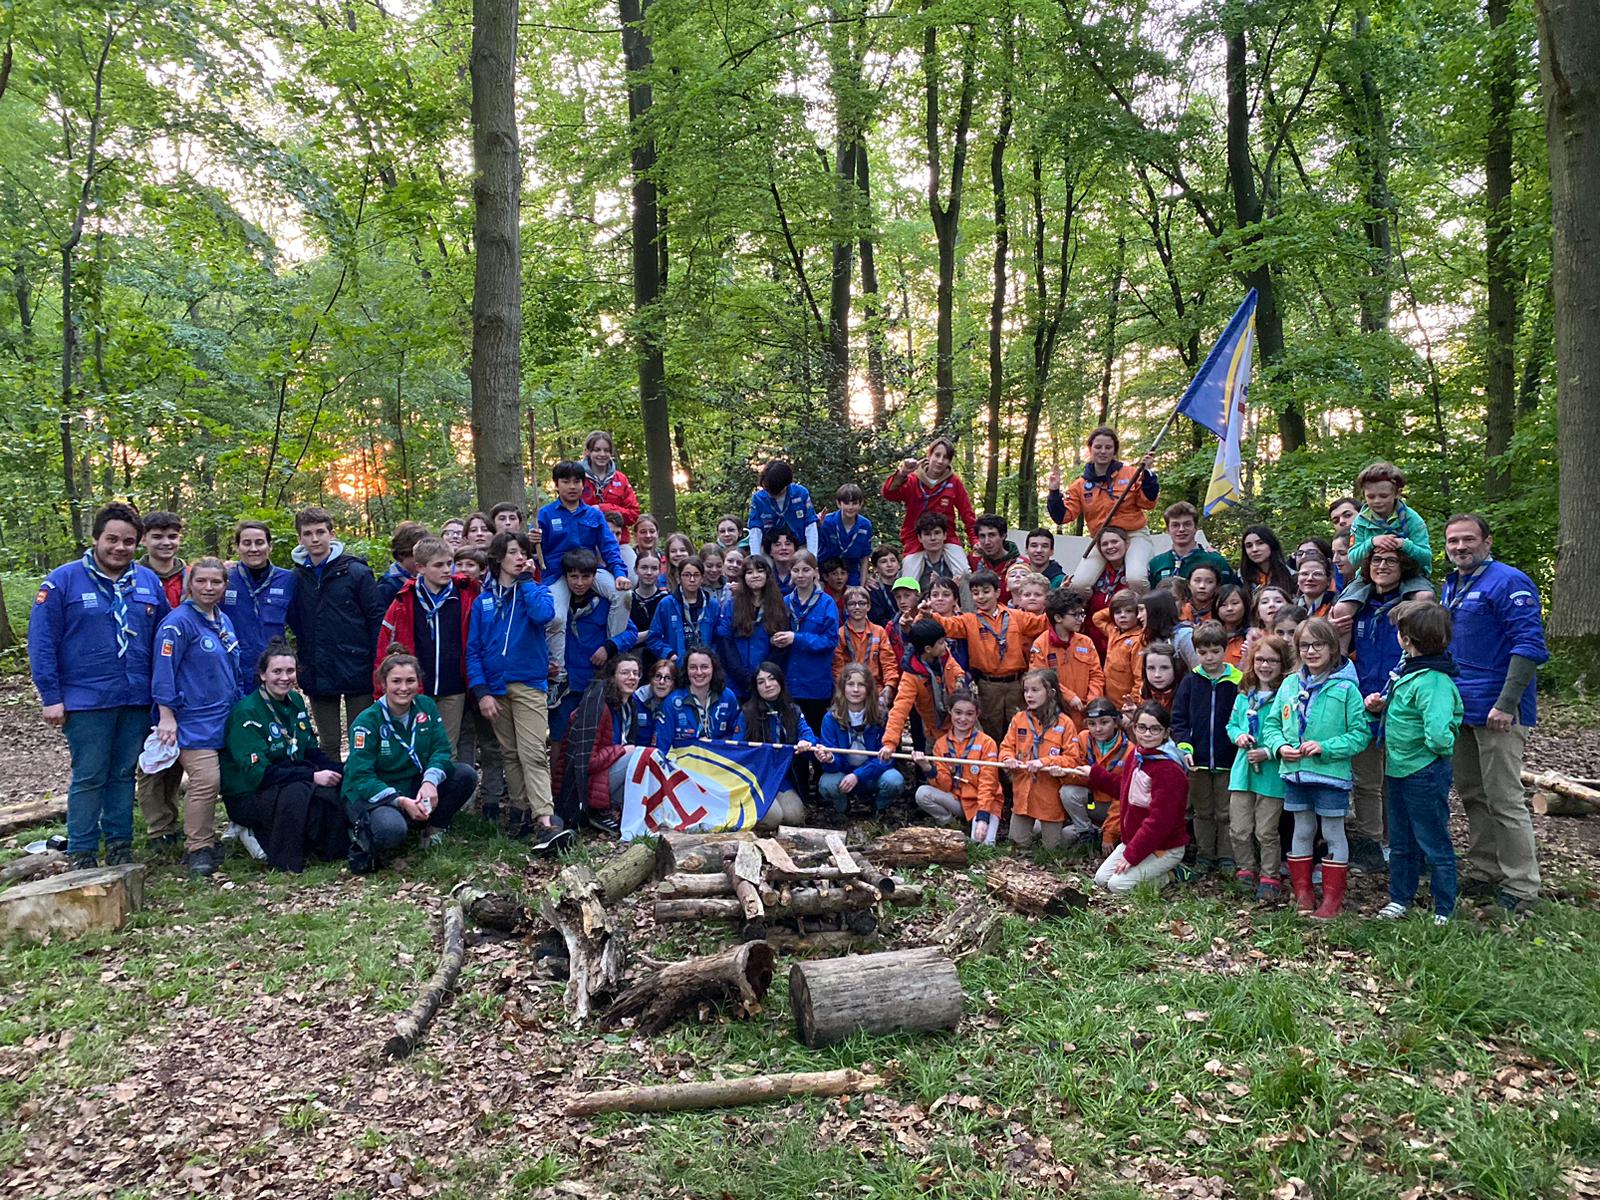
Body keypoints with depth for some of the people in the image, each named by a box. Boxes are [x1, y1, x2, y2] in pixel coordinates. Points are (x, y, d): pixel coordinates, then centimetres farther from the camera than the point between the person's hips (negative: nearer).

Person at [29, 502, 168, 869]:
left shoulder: (149, 582, 6)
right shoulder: (63, 581, -6)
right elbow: (41, 642, -7)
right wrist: (51, 697, -10)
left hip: (136, 700, 4)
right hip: (86, 701, -4)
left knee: (124, 775, 13)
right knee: (89, 777, 2)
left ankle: (120, 846, 23)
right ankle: (81, 854, 12)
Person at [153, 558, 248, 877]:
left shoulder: (223, 621, 13)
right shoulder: (178, 622, -10)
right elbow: (163, 670, -13)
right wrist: (167, 716, -16)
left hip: (223, 718, 8)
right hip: (193, 720, -7)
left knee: (213, 781, 8)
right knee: (206, 781, -14)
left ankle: (206, 840, 21)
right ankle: (197, 848, -1)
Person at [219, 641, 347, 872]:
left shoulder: (296, 701, 6)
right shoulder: (247, 713, -16)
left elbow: (312, 751, 9)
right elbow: (257, 773, -23)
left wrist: (342, 770, -11)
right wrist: (312, 776, -28)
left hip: (292, 781, 7)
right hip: (247, 796, -6)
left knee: (337, 788, -20)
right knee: (297, 794, -36)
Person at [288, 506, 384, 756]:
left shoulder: (356, 572, -5)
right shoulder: (295, 578, 5)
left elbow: (377, 620, -6)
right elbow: (294, 623, 15)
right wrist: (304, 663, 7)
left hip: (357, 672, -3)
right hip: (318, 676, 3)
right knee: (328, 745, 12)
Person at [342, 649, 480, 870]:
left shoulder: (426, 707, -3)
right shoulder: (367, 721, -17)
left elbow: (441, 749, -7)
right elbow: (361, 777, -19)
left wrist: (430, 781, -28)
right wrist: (400, 801, -31)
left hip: (414, 788, 6)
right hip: (370, 794, -5)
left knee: (466, 775, -15)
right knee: (391, 830, -38)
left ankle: (433, 828, 3)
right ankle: (363, 838, -3)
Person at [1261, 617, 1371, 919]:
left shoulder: (1346, 688, -10)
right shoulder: (1290, 684, 3)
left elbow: (1361, 733, -10)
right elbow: (1271, 723, 10)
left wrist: (1325, 747, -20)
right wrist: (1279, 746, -9)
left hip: (1331, 773, -4)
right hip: (1295, 772, 4)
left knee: (1333, 835, 8)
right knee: (1302, 832, 15)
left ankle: (1332, 898, 18)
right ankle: (1302, 893, 26)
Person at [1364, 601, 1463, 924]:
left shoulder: (1433, 681, -27)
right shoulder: (1408, 668, 3)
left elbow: (1439, 735, -37)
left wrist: (1441, 748, -16)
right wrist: (1382, 705, 1)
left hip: (1425, 775, -9)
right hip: (1399, 769, 9)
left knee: (1434, 845, 6)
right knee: (1400, 842, 20)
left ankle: (1444, 912, 20)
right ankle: (1400, 899, 33)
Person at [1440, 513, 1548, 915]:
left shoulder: (1508, 582, -12)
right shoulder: (1450, 586, 14)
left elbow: (1529, 645, -18)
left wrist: (1506, 704, -23)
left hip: (1497, 711, -8)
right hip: (1460, 708, 8)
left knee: (1504, 800, -4)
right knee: (1473, 796, 15)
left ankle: (1521, 888, 5)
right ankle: (1483, 874, 25)